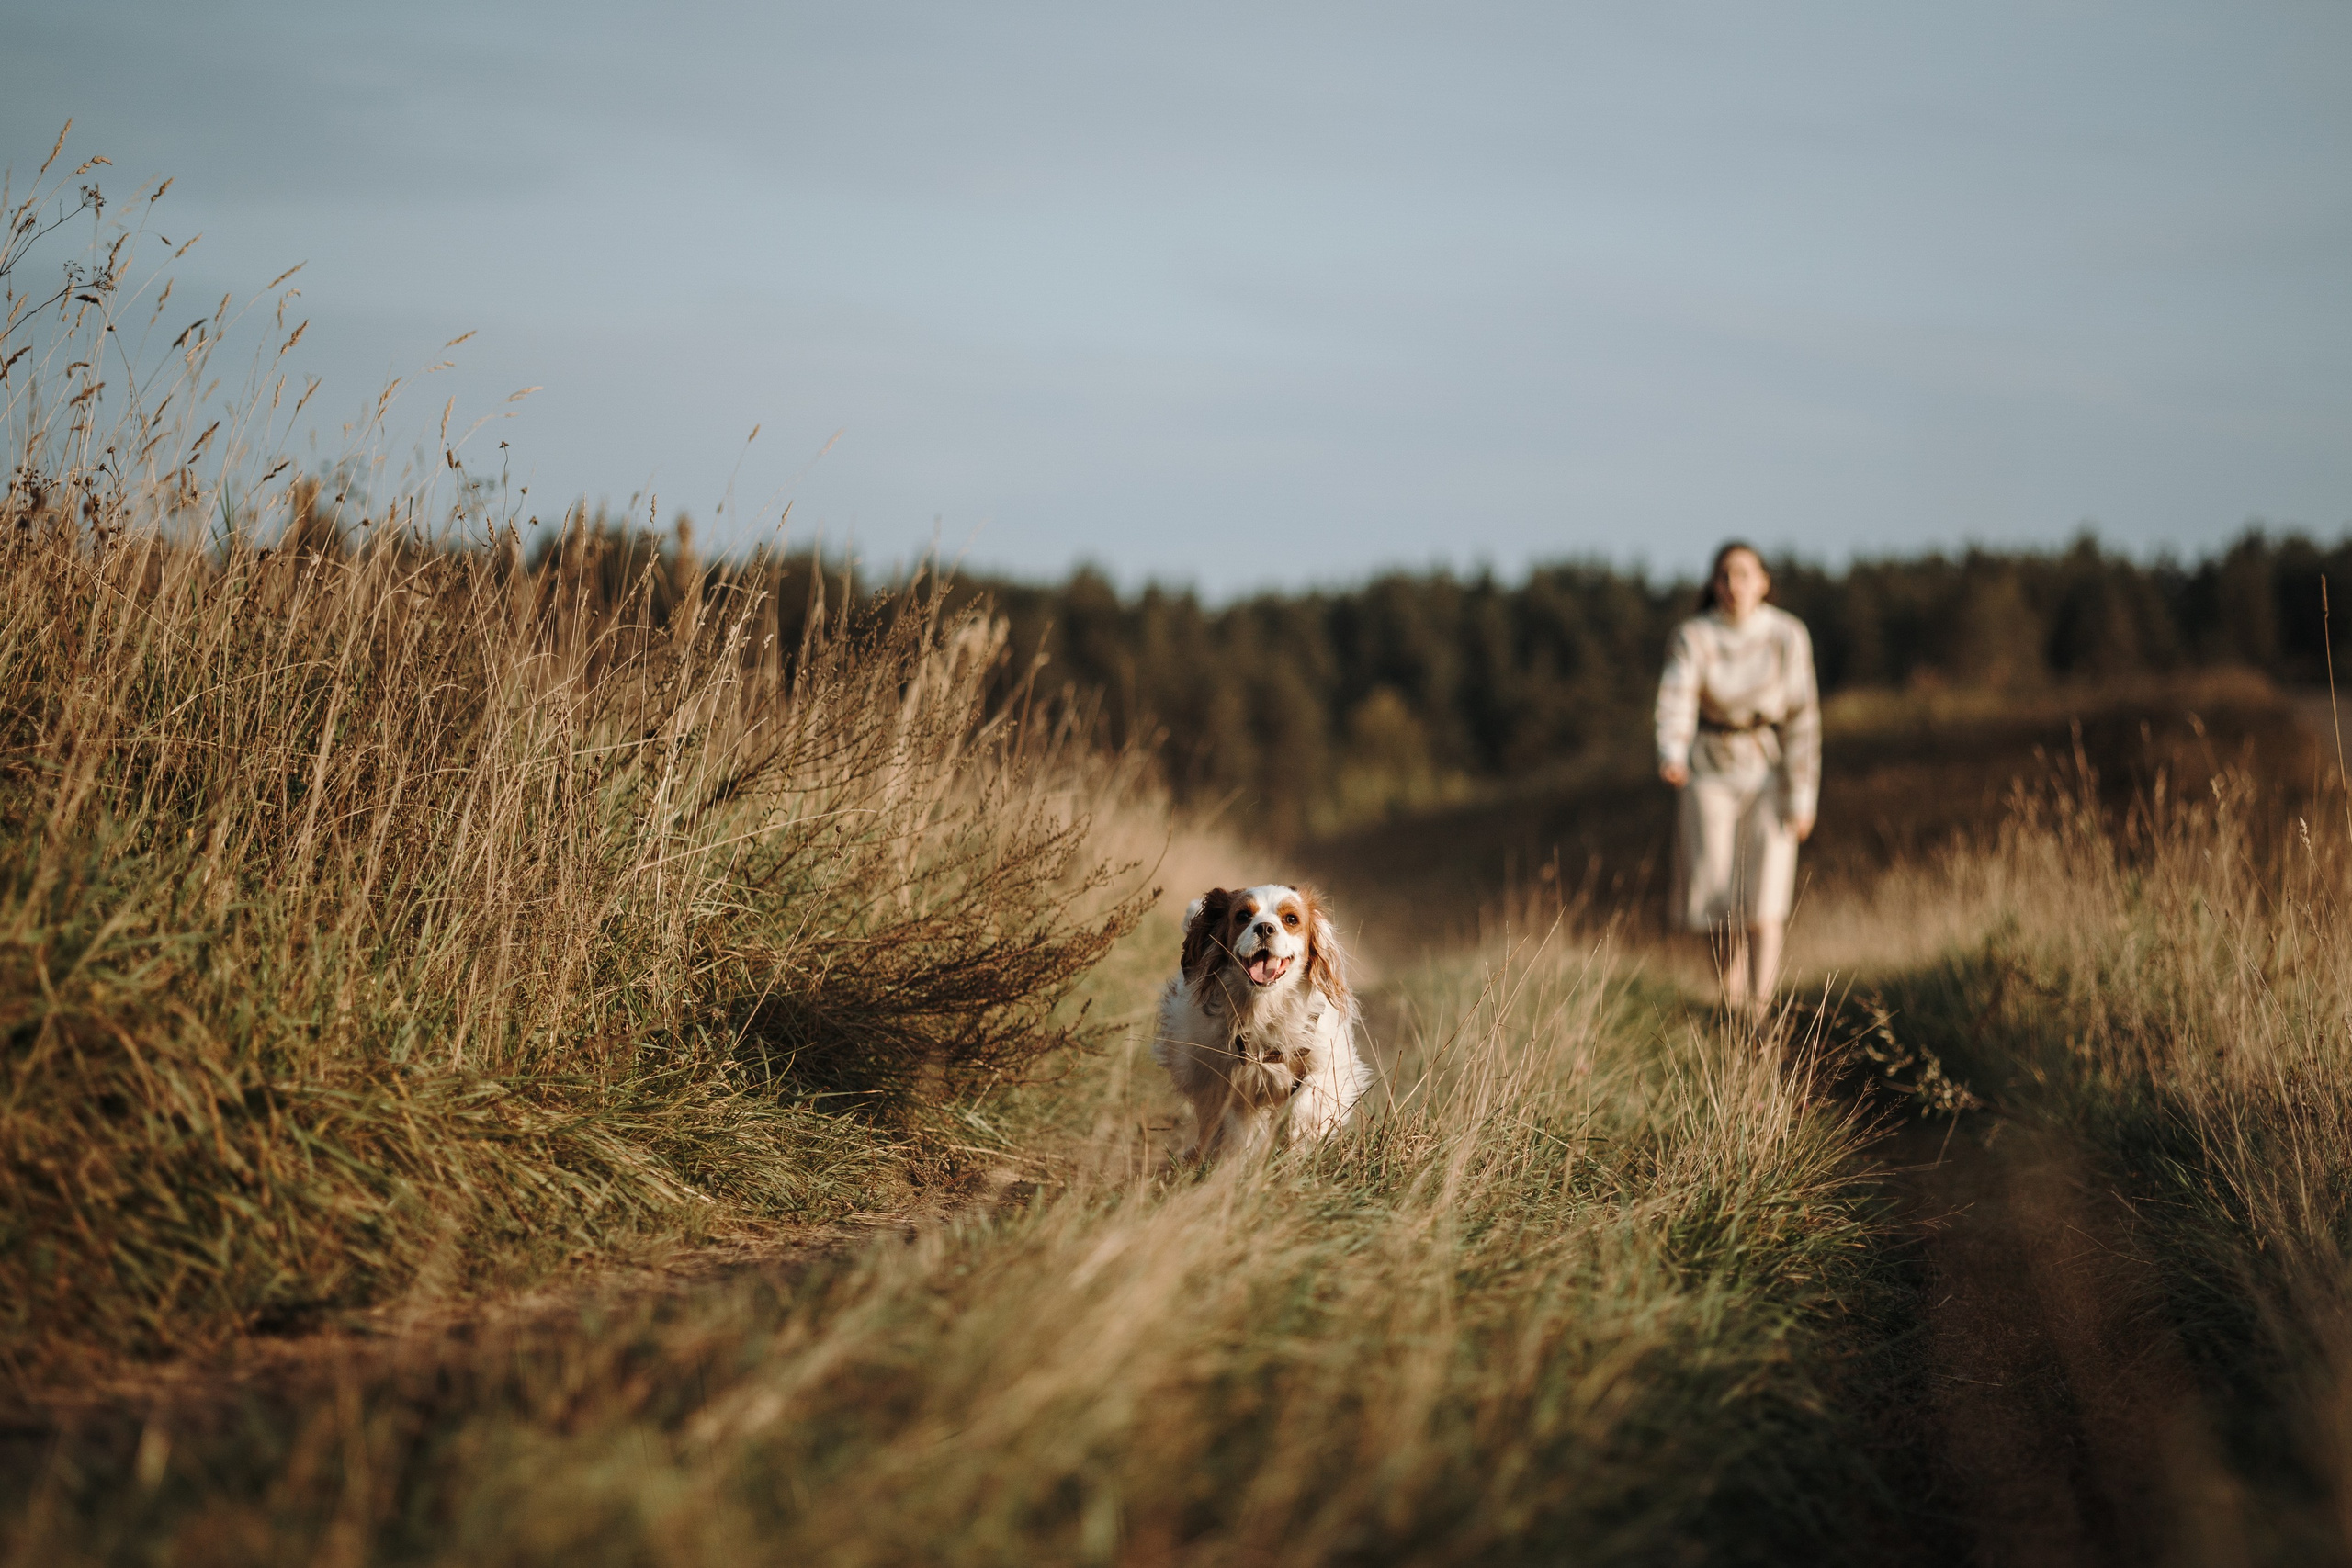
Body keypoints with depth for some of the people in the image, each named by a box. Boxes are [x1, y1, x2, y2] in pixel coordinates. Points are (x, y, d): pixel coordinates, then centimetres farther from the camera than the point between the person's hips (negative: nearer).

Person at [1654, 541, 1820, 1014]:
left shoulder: (1788, 635, -8)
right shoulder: (1693, 637, -8)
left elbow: (1801, 718, -6)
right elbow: (1676, 697, -24)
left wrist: (1802, 797, -10)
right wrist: (1671, 754, -44)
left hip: (1767, 772, -1)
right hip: (1709, 775, 1)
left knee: (1763, 904, -13)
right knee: (1719, 904, 3)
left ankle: (1759, 1017, -16)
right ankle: (1732, 1004, 25)